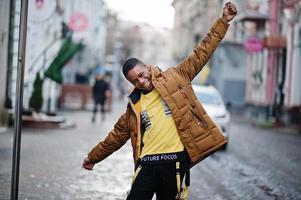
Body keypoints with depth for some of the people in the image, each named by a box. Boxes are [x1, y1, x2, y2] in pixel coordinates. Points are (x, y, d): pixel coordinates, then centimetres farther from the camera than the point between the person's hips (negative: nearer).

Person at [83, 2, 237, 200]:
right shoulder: (134, 105, 13)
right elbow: (117, 135, 23)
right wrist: (93, 157, 27)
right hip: (147, 164, 2)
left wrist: (223, 21, 1)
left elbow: (201, 53, 5)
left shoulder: (175, 78, 6)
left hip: (175, 161, -2)